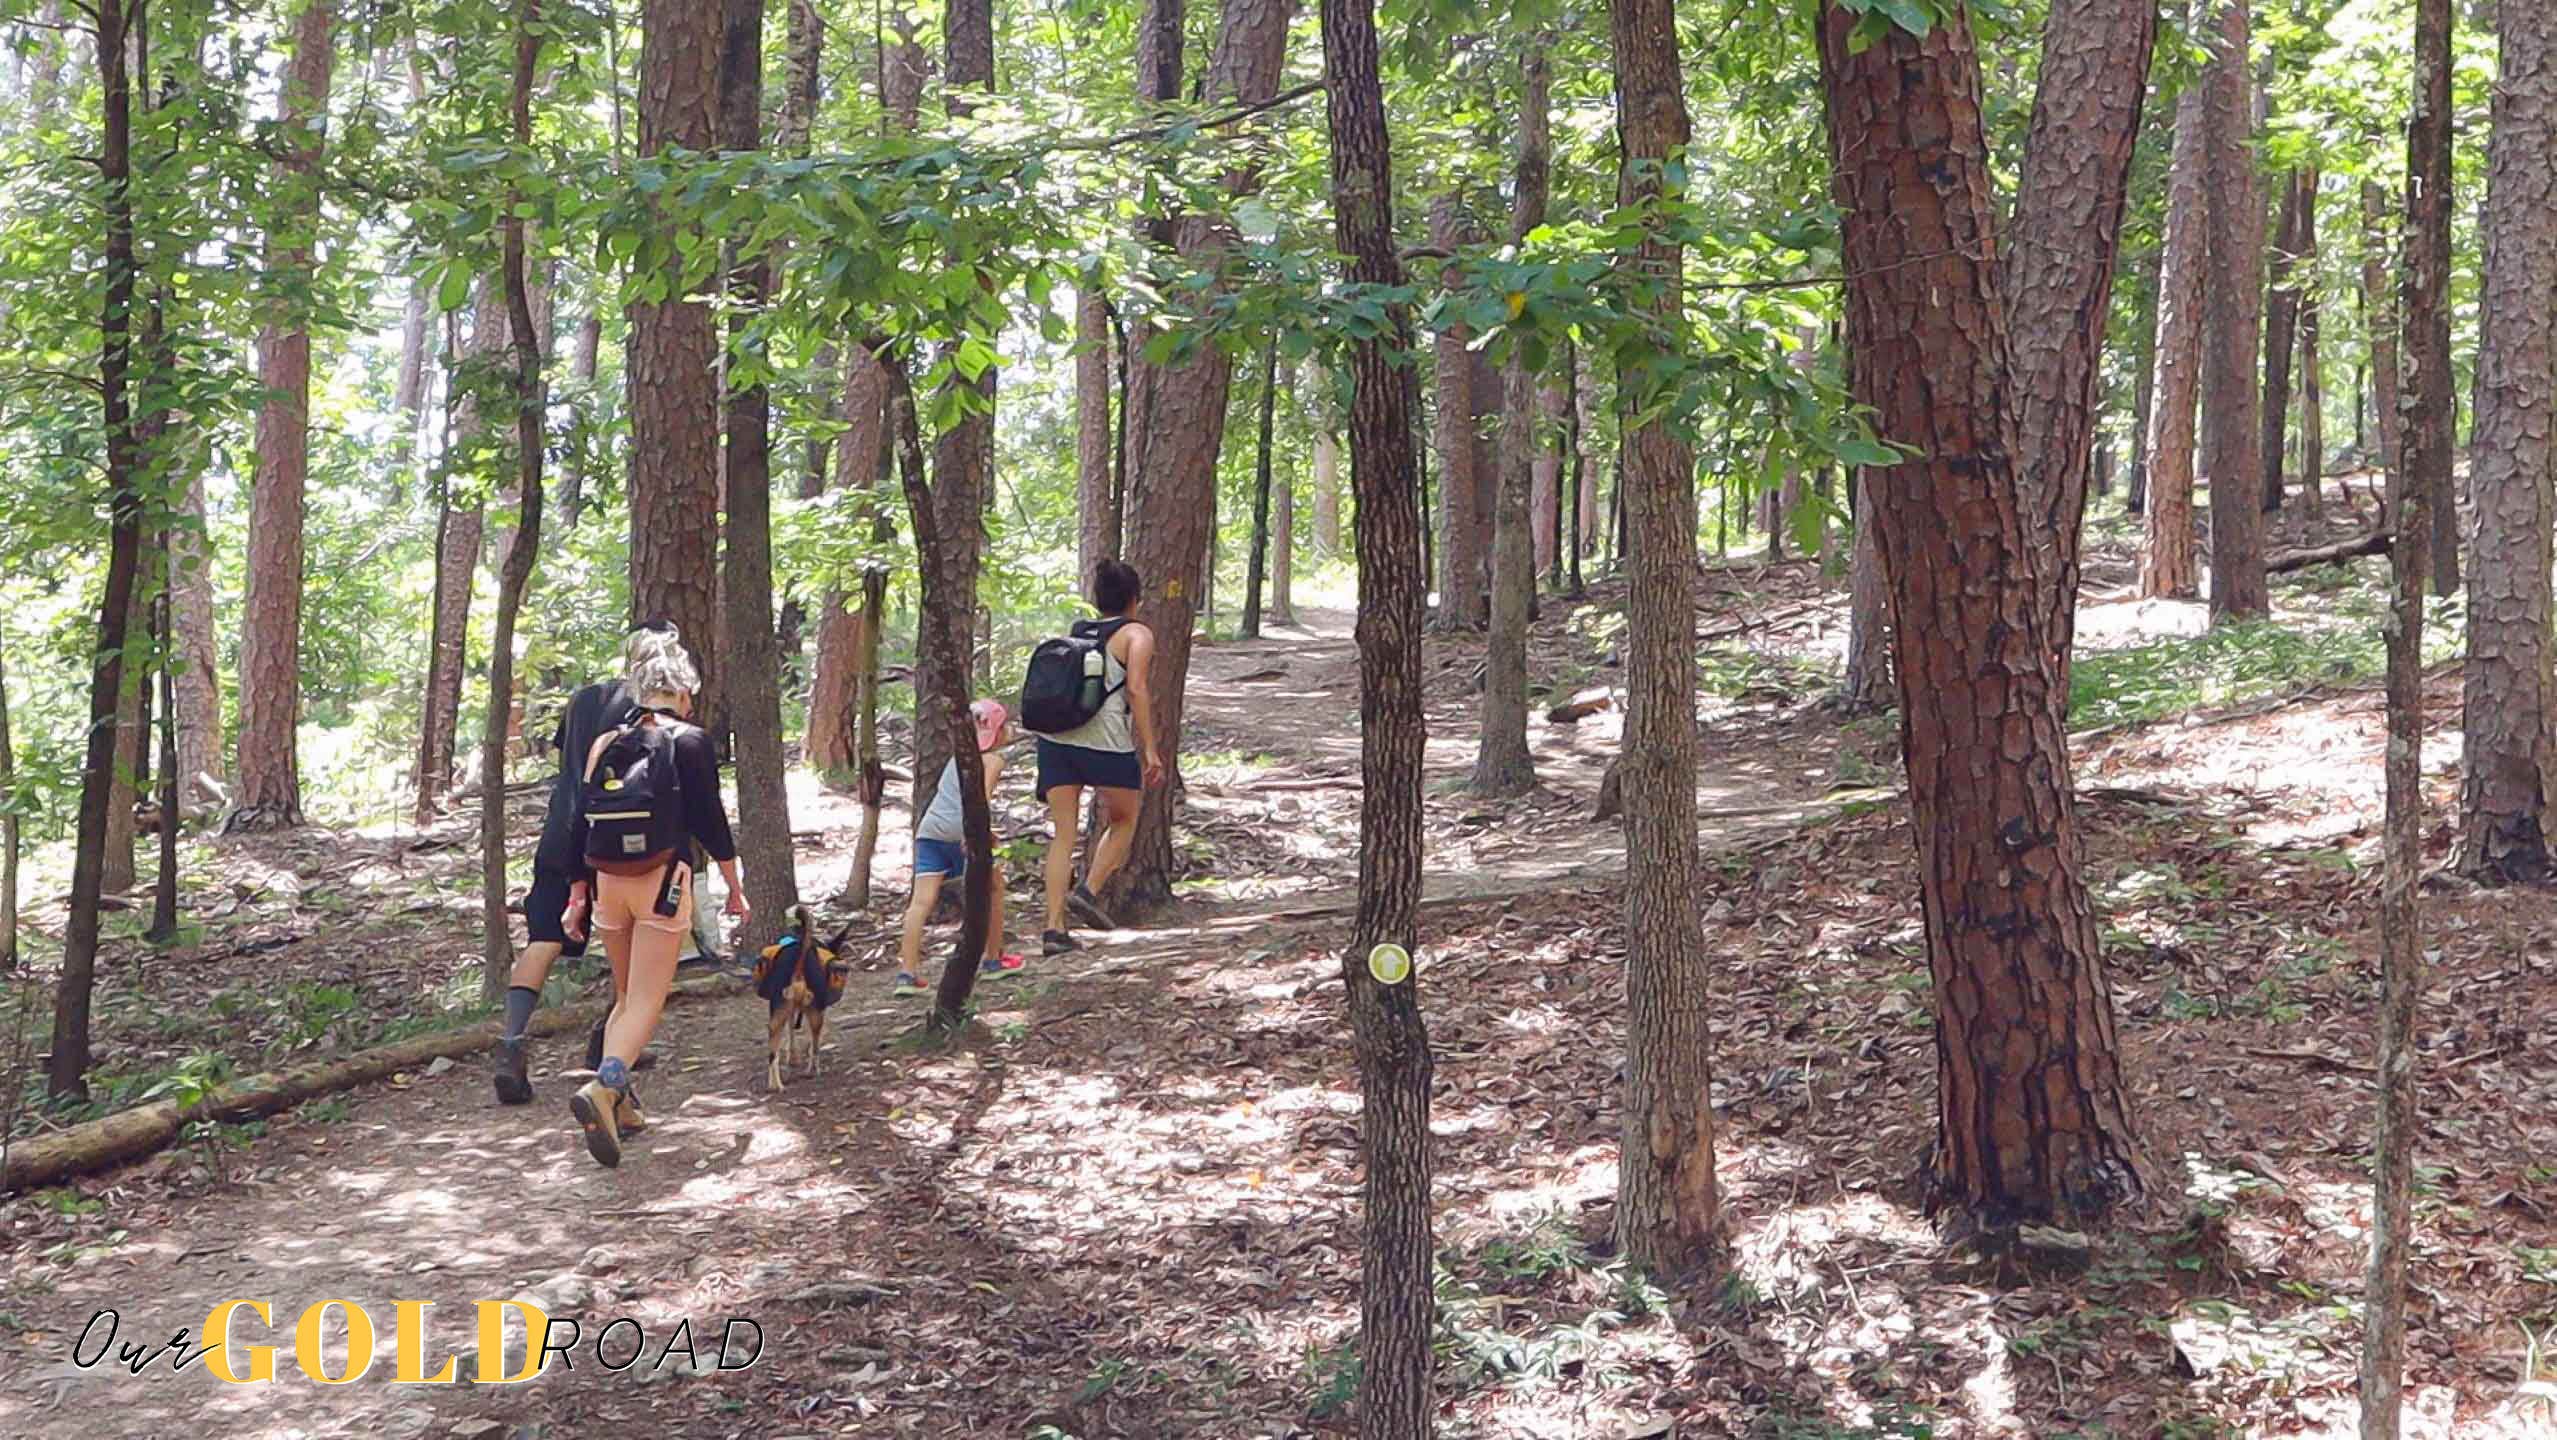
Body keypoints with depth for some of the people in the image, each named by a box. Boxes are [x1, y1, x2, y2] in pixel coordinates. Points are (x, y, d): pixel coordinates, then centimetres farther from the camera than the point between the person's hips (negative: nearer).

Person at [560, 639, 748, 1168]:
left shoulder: (604, 743, 12)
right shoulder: (690, 741, -2)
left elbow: (580, 825, 11)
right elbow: (709, 820, -4)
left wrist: (577, 896, 16)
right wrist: (735, 888, 4)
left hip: (606, 880, 5)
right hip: (663, 878, -5)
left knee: (626, 997, 18)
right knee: (647, 1002, -8)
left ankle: (618, 1105, 11)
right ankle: (603, 1086, -31)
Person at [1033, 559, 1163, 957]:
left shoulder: (1075, 633, 21)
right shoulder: (1136, 635, 5)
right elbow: (1137, 689, -8)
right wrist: (1149, 749, -9)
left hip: (1055, 736, 5)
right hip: (1104, 738, -5)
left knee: (1063, 833, 6)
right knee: (1125, 818, 17)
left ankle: (1054, 928, 0)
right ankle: (1088, 891, 1)